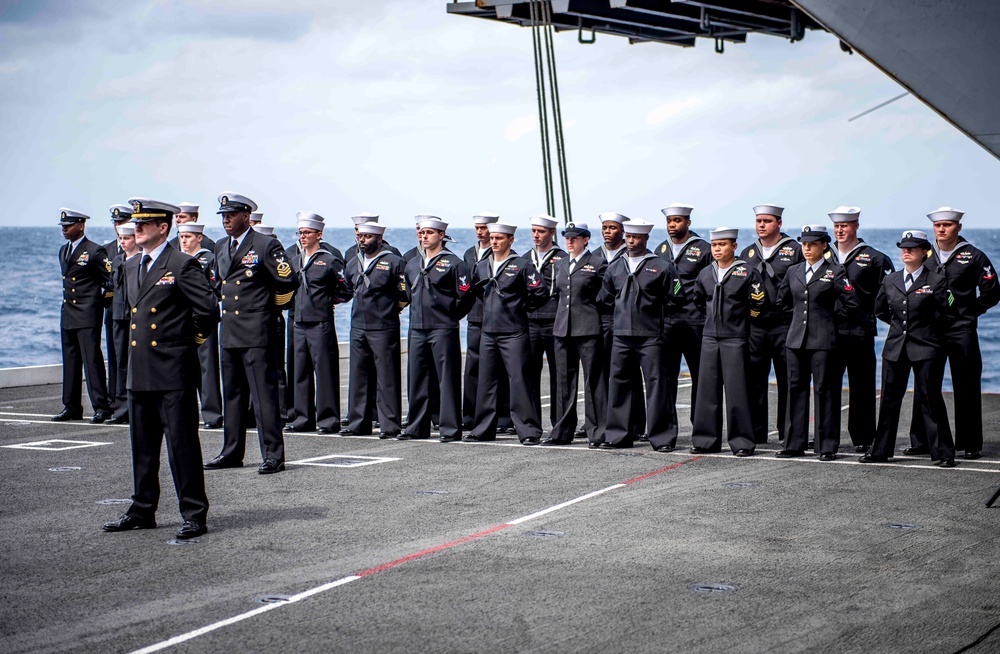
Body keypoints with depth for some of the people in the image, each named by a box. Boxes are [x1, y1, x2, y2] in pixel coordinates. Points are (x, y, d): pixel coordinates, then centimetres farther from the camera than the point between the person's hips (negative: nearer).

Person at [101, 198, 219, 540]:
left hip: (174, 370, -8)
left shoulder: (183, 265, -10)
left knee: (182, 443, -4)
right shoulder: (131, 267, 14)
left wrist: (189, 337, 1)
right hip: (140, 370, 8)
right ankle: (143, 511, 23)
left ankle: (194, 514, 1)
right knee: (143, 446, 13)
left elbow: (210, 310, -12)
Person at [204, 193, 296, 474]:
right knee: (232, 394, 14)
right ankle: (232, 452, 22)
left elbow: (288, 282, -9)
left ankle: (273, 455, -5)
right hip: (229, 332, 8)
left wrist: (263, 299, 3)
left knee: (263, 393, -7)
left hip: (255, 332, -8)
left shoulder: (265, 245, -8)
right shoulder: (220, 247, 14)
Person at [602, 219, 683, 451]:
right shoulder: (615, 267, 12)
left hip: (650, 336, -5)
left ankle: (662, 437, -2)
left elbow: (676, 297, 0)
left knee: (656, 384, -6)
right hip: (621, 335, 5)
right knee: (619, 383, 6)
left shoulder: (661, 267, -2)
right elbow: (607, 296, 25)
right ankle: (618, 435, 14)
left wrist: (655, 313, 4)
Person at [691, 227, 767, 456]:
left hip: (735, 339, -5)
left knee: (737, 390, -6)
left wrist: (743, 319, 5)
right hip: (710, 337, 5)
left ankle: (742, 442, 0)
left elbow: (760, 302, -3)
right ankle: (706, 440, 11)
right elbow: (698, 300, 26)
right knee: (707, 389, 5)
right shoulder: (705, 274, 10)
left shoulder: (747, 272, -5)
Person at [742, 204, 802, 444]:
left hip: (784, 325, -4)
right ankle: (755, 433, 10)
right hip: (754, 327, 4)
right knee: (753, 379, 3)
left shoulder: (795, 250, 1)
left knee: (787, 380, 0)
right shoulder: (747, 253, 15)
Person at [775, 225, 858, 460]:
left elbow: (851, 304, -4)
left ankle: (827, 446, 2)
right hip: (796, 339, 5)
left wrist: (831, 317, 0)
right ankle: (795, 444, 12)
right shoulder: (793, 272, 12)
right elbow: (781, 300, 24)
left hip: (823, 341, -5)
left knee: (825, 390, -3)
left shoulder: (835, 272, -2)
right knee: (796, 388, 6)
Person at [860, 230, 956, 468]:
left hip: (925, 349, -4)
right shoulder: (890, 281, 9)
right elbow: (880, 310, 22)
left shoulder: (937, 281, -4)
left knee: (930, 399, -3)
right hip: (895, 347, 4)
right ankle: (880, 450, 15)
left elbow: (948, 315, -2)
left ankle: (943, 453, 4)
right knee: (889, 399, 7)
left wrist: (928, 329, 4)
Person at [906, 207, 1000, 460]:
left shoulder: (973, 256, -1)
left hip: (962, 332, -3)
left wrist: (969, 312, -3)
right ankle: (921, 441, 10)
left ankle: (970, 445, 6)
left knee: (966, 389, 0)